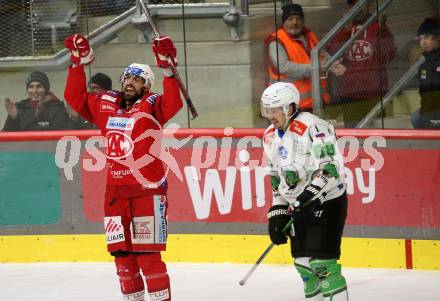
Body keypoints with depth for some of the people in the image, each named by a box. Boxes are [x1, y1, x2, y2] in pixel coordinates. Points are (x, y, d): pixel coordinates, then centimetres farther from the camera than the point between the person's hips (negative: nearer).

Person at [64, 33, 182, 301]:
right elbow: (75, 97, 20)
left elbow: (174, 104, -21)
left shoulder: (152, 106, -3)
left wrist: (167, 68, -31)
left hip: (147, 189, -6)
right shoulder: (106, 105, 12)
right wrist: (79, 63, 12)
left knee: (147, 255, -10)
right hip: (115, 190, 6)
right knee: (122, 254, 9)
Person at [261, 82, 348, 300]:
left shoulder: (312, 127, -19)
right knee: (303, 264, 9)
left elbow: (331, 168, -23)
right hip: (299, 206, 8)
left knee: (322, 262, -14)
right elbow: (277, 178, 17)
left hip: (327, 202, -8)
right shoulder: (271, 137, 8)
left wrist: (312, 191, -29)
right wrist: (277, 212, 13)